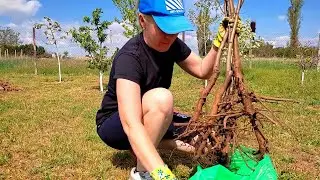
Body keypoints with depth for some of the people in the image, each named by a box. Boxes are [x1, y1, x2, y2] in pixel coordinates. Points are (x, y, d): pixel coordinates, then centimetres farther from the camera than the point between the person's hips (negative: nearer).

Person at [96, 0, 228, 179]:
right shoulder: (129, 57, -32)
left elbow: (203, 71, -4)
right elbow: (131, 124, -43)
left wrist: (220, 40, -21)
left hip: (148, 121, 7)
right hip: (115, 126, -7)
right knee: (161, 98, -36)